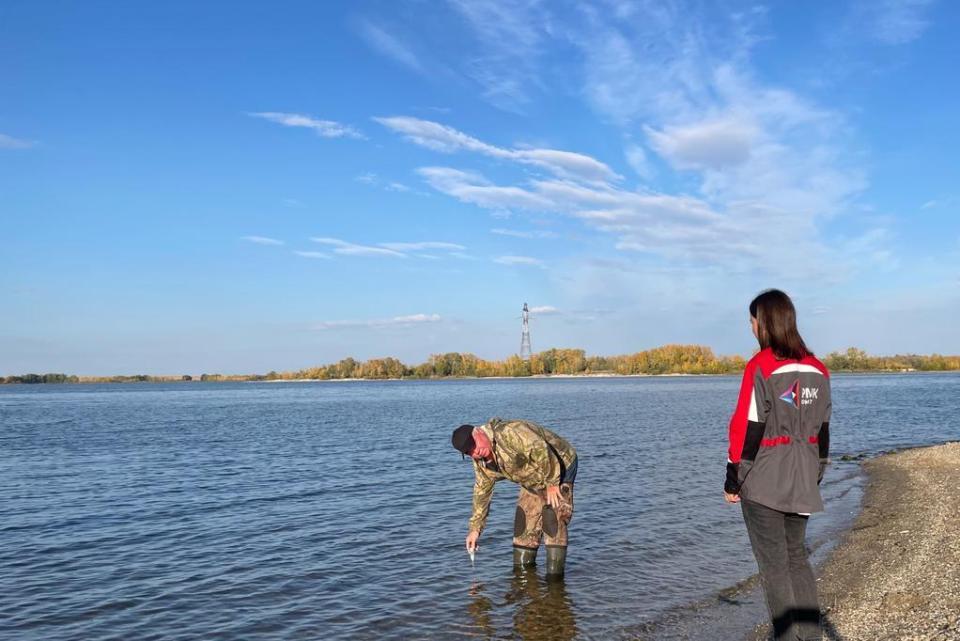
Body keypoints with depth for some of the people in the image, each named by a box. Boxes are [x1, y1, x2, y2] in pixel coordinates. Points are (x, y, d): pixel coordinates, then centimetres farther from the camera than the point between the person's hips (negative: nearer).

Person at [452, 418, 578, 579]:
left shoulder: (510, 433, -34)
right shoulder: (481, 462, -4)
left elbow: (541, 451, -38)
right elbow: (481, 491, 6)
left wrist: (551, 483, -30)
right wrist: (475, 528, 6)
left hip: (559, 466, -8)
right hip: (533, 480, 8)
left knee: (553, 520, -16)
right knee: (525, 521, 6)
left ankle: (555, 573, -11)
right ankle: (522, 567, 18)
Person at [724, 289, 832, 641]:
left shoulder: (761, 366, -14)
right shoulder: (817, 369, 6)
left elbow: (747, 427, -15)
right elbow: (823, 429, 12)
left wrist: (733, 479, -7)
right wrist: (814, 476, 21)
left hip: (763, 481, -6)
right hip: (801, 480, 6)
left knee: (774, 563, 3)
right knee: (796, 556, 18)